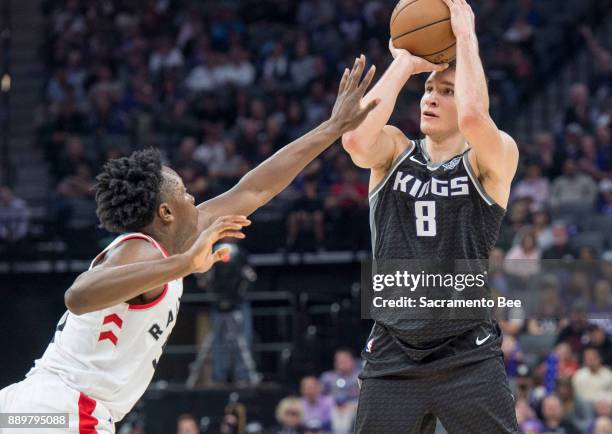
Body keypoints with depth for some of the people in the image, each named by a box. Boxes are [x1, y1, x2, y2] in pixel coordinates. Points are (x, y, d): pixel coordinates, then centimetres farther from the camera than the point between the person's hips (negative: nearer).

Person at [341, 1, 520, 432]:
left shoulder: (495, 158, -2)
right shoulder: (394, 152, 7)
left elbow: (472, 117, -25)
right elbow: (355, 138, -17)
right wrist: (405, 63, -7)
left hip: (469, 357, -3)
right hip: (393, 358, 3)